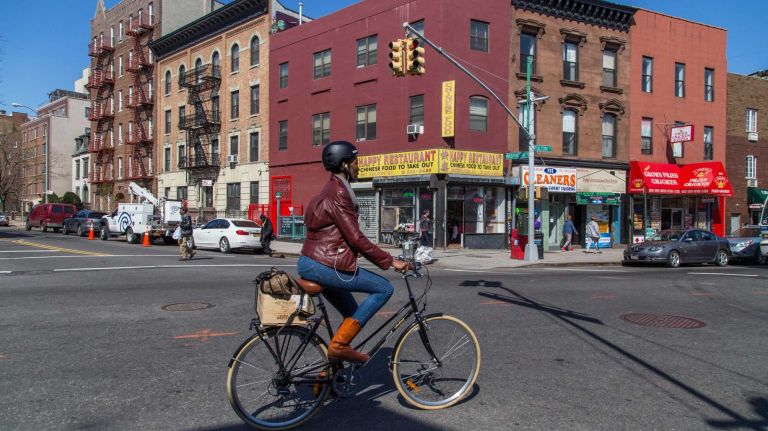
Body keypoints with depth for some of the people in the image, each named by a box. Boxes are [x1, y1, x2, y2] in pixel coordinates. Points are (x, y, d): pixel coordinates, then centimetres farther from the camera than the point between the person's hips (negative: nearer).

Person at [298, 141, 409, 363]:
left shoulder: (332, 190, 19)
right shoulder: (338, 193, -14)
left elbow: (347, 236, 22)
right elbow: (356, 238, -18)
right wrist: (389, 261, -12)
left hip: (310, 263, 11)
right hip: (324, 265, -11)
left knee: (353, 315, 17)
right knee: (384, 288, -7)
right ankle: (339, 344, -7)